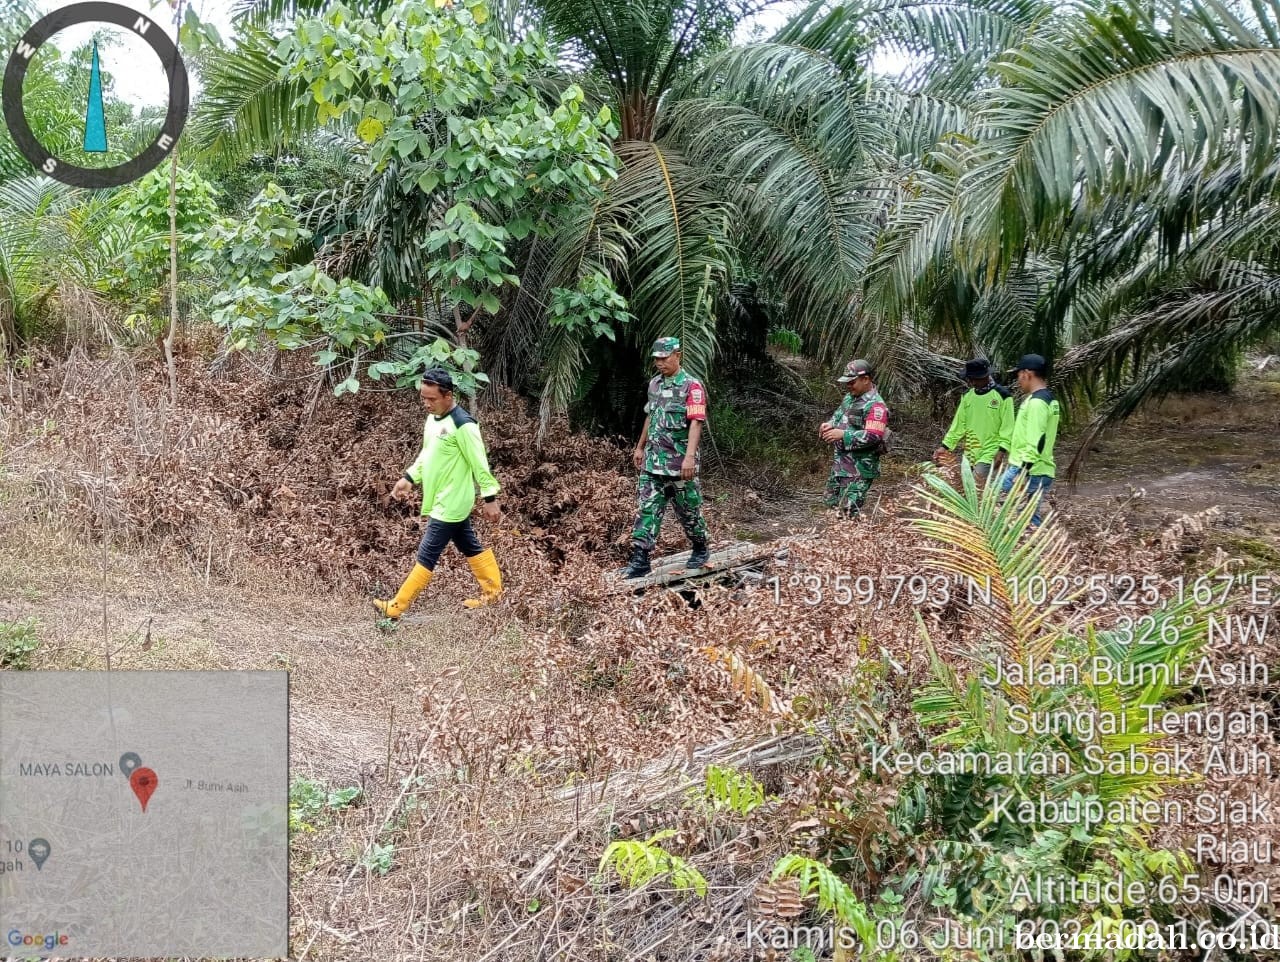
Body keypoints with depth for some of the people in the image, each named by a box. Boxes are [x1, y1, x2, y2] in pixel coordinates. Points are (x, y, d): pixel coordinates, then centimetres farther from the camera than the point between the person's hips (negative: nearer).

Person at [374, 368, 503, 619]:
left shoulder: (463, 425, -22)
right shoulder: (433, 418, 6)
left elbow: (480, 464, -18)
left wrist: (490, 499, -15)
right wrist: (409, 478, 9)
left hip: (451, 504, -9)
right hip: (444, 502, 9)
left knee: (427, 555, -2)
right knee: (470, 546, 18)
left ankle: (397, 606, 3)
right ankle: (493, 591, 30)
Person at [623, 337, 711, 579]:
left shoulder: (692, 387, -12)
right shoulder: (654, 384, 11)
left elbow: (696, 423, -20)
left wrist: (690, 456, -29)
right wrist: (640, 447, 23)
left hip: (679, 463, -6)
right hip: (652, 461, 6)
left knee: (688, 510, 7)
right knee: (647, 508, 0)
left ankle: (700, 550, 28)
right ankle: (640, 558, -2)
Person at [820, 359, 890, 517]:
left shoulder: (875, 405, -17)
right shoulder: (850, 397, 11)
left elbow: (873, 437, -25)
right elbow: (838, 416, 23)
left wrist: (843, 435, -28)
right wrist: (829, 425, -1)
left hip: (859, 467, -10)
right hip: (840, 462, 10)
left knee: (849, 511, -11)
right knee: (831, 503, 18)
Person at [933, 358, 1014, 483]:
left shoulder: (1002, 396, -7)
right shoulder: (967, 396, 9)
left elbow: (1007, 427, -9)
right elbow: (959, 424, 11)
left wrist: (1002, 451, -18)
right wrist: (945, 446, 4)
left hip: (990, 454, -6)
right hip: (970, 454, 6)